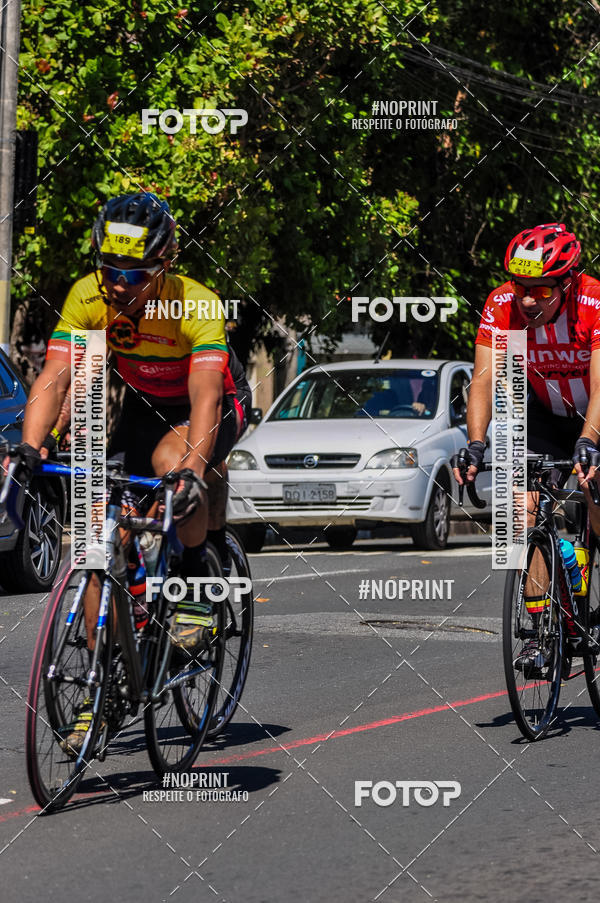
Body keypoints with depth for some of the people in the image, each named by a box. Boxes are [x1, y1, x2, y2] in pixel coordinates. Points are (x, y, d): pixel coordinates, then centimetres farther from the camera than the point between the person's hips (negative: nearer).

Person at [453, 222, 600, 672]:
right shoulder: (500, 307, -23)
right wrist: (476, 444, -42)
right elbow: (484, 380, -27)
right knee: (525, 507, -15)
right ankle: (541, 629, -10)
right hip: (546, 413, 3)